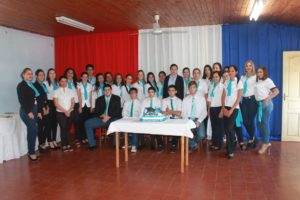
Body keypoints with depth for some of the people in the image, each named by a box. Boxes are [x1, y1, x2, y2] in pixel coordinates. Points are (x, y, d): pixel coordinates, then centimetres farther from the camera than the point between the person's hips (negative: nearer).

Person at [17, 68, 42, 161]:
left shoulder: (32, 85, 16)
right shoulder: (21, 85, -4)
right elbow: (22, 100, -13)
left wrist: (38, 111, 11)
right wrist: (29, 112, -17)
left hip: (34, 110, 7)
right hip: (27, 111, -7)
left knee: (32, 131, 8)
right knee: (33, 131, -9)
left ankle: (31, 151, 14)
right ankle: (31, 152, 1)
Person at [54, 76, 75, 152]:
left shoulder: (70, 91, 10)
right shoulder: (56, 91, 2)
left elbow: (73, 102, 5)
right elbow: (56, 104, -5)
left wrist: (69, 111, -9)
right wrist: (64, 111, -11)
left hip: (70, 112, 2)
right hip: (60, 113, -2)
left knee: (68, 128, 3)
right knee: (63, 128, -7)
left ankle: (68, 145, 9)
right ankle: (64, 146, 1)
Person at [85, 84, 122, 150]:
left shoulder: (117, 98, 11)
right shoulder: (99, 99, 18)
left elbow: (118, 111, -1)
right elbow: (96, 111, 11)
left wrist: (109, 116, -15)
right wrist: (102, 115, -11)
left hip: (112, 119, -3)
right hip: (101, 118, 3)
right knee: (87, 123, -15)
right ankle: (92, 144, -8)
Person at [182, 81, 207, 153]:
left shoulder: (202, 98, 7)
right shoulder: (185, 99, 10)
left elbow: (204, 112, 1)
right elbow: (183, 112, 6)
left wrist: (199, 121, -13)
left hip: (198, 120, 0)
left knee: (201, 135, -28)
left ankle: (193, 143, 9)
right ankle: (193, 145, 4)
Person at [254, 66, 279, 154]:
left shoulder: (267, 80, -4)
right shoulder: (257, 81, 14)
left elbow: (276, 91, -13)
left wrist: (267, 99, -19)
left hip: (266, 104, -7)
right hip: (259, 104, 7)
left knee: (265, 123, -6)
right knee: (259, 124, 7)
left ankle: (265, 144, 5)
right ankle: (267, 142, 21)